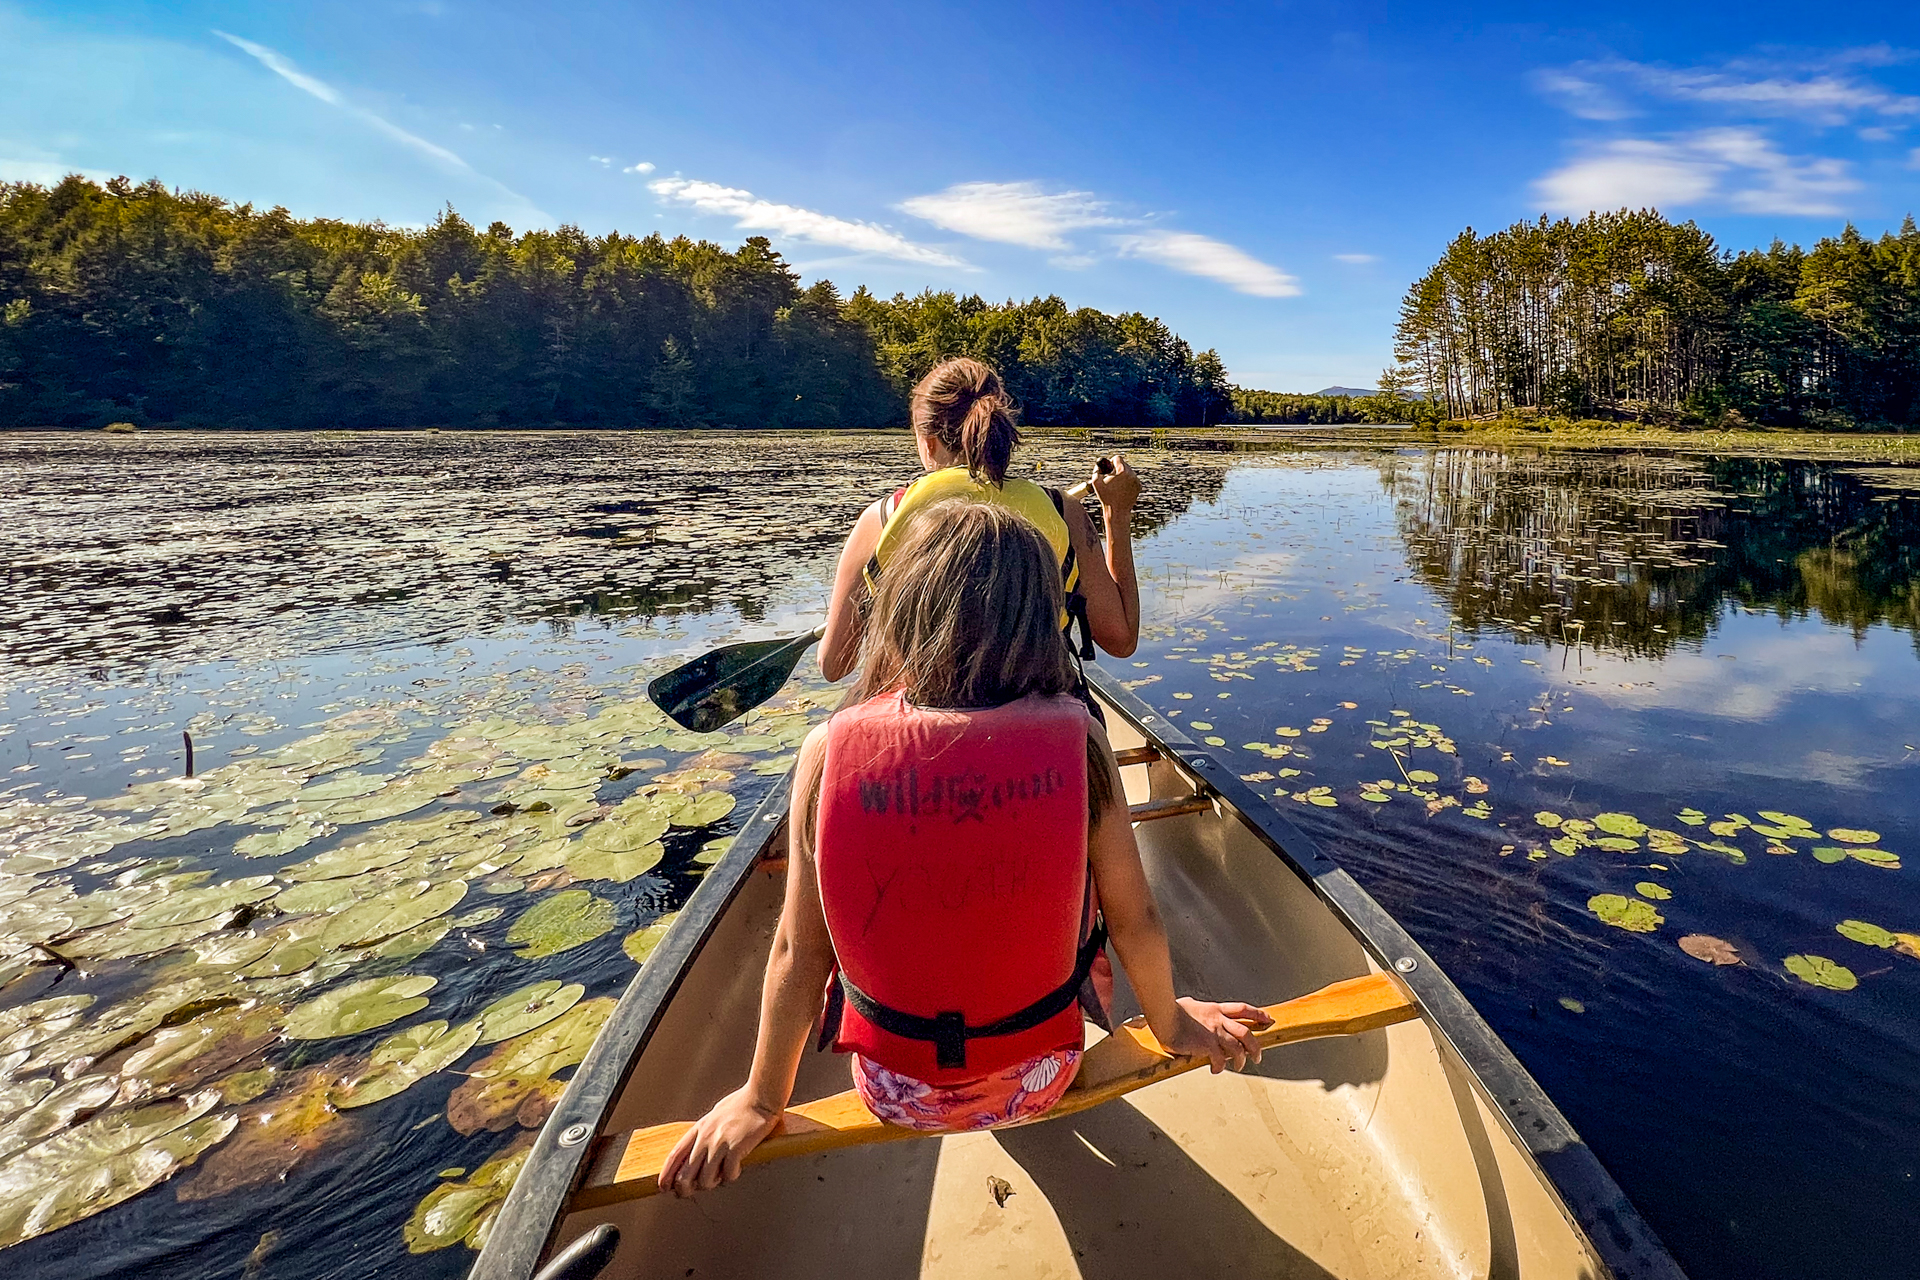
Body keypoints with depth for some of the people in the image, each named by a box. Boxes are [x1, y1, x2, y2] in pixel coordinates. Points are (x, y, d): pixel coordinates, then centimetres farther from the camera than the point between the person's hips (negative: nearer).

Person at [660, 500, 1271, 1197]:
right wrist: (1171, 1023, 11)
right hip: (1035, 1082, 0)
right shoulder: (1075, 737, -22)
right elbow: (1135, 918, -11)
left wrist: (763, 1098, 6)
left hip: (896, 1093, 0)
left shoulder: (829, 752, -22)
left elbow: (797, 951, -13)